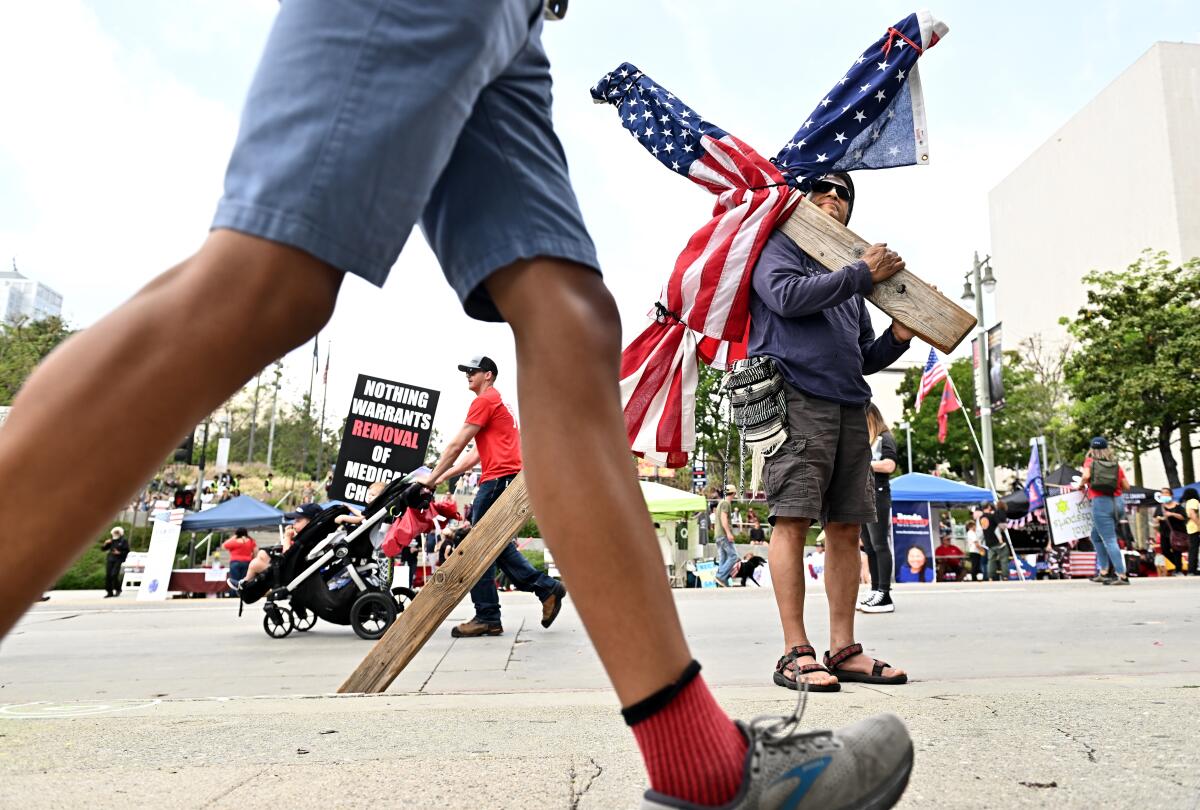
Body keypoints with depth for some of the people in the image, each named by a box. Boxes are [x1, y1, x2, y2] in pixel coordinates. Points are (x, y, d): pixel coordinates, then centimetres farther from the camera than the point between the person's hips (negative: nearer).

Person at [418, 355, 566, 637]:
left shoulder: (485, 400, -4)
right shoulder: (499, 402, 27)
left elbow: (456, 445, -7)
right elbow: (476, 454, 25)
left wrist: (432, 477, 0)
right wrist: (442, 477, 21)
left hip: (498, 479, -10)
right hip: (509, 478, 10)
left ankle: (487, 618, -2)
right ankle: (547, 587, 13)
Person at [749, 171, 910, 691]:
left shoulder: (850, 279, 30)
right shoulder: (779, 248, 11)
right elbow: (788, 296, -11)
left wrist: (898, 336, 8)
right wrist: (862, 274, -3)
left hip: (849, 405, 7)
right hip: (796, 396, -7)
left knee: (846, 527, 3)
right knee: (792, 519, -11)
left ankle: (843, 649, 9)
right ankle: (795, 653, -9)